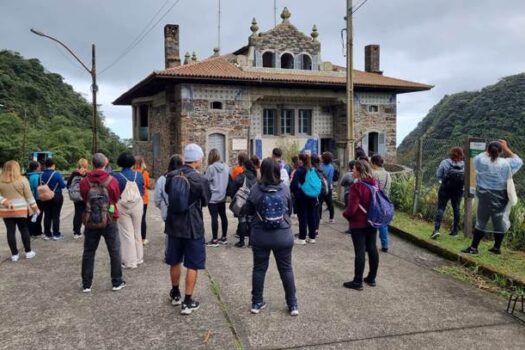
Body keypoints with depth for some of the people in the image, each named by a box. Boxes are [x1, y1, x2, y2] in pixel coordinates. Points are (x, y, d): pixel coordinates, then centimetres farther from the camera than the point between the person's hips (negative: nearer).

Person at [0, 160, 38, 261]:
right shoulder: (22, 180, -7)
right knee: (24, 230, 10)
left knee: (10, 231, 6)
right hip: (21, 210, -2)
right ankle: (28, 252, 17)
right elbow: (29, 196, -3)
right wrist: (35, 207, 4)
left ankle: (14, 254, 11)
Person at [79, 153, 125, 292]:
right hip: (110, 220, -1)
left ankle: (86, 284, 18)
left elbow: (84, 199, 5)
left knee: (88, 253, 13)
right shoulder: (112, 181, -13)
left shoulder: (84, 181, -10)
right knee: (115, 252, 11)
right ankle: (117, 282, 17)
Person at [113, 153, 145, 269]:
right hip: (137, 206, 3)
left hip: (122, 207, -3)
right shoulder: (139, 175, -2)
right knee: (137, 232, 16)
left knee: (126, 234, 5)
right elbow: (142, 191, 4)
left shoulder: (116, 176, -12)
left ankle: (130, 262, 9)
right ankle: (138, 258, 26)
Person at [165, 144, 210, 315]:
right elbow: (205, 201, -1)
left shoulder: (171, 176, -3)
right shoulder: (200, 180, -17)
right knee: (192, 265, 6)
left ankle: (175, 294, 37)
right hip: (193, 227, -5)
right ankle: (188, 302, 10)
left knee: (175, 261, 20)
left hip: (174, 224, 5)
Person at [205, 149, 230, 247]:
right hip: (222, 196, 7)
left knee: (214, 217, -3)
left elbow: (206, 181, -10)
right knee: (223, 216, 13)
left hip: (213, 197, -6)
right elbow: (229, 181, 10)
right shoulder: (226, 167, 3)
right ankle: (224, 238, 23)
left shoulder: (211, 168, -15)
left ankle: (215, 240, 2)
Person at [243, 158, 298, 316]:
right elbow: (290, 210, 4)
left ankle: (257, 303, 23)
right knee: (286, 269, 12)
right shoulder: (285, 188, -7)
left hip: (260, 236, 0)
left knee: (259, 269, 13)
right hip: (283, 235, 1)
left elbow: (247, 211, -1)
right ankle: (292, 304, 18)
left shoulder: (255, 189, -10)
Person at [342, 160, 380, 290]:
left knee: (360, 251, -1)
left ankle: (358, 281, 7)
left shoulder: (357, 186, -21)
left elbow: (352, 208, -22)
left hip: (358, 223, -7)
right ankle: (372, 278, 25)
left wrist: (345, 214, -3)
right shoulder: (375, 183, 3)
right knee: (372, 249, 13)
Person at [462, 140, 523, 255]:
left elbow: (478, 157, 15)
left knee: (481, 222, 7)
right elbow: (518, 161, 12)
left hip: (486, 197, 0)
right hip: (501, 198, 0)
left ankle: (474, 247, 7)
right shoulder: (506, 163, -8)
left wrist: (489, 151, 17)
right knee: (500, 222, 12)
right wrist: (506, 148, 12)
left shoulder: (481, 161, -10)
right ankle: (497, 247, 21)